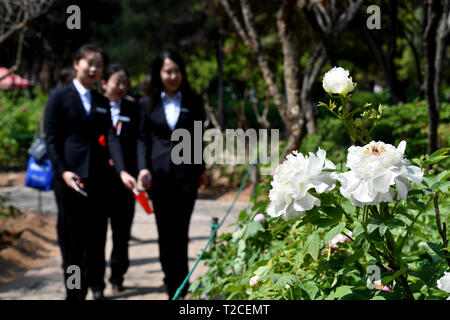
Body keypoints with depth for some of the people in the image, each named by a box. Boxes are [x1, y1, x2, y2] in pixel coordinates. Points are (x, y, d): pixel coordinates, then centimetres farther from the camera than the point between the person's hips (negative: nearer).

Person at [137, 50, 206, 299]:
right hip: (159, 173, 1)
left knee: (180, 231, -2)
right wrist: (143, 167, -7)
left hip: (186, 171, -1)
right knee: (165, 230, 4)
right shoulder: (149, 103, 6)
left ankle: (179, 286, 9)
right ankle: (174, 285, 15)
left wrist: (201, 169, 9)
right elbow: (143, 138, 7)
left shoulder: (193, 102, 5)